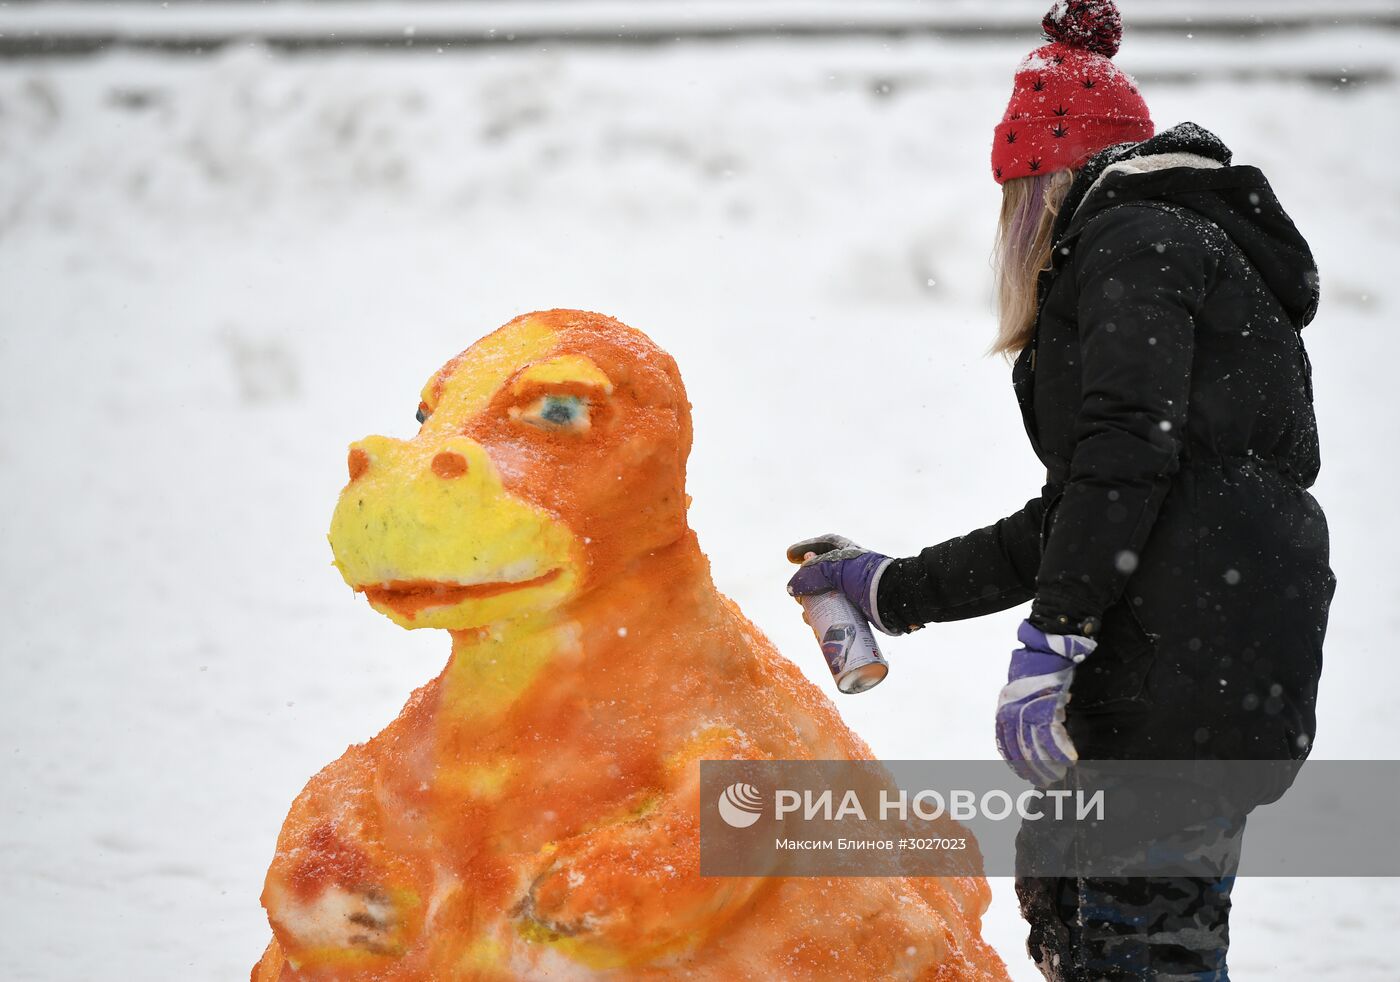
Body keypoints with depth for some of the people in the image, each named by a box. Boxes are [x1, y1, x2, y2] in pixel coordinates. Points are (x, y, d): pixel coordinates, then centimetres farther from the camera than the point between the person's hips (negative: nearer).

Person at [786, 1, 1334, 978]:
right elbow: (1071, 516, 30)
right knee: (1062, 892, 18)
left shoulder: (1134, 237, -1)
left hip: (1196, 658, -10)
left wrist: (1048, 644, -21)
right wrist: (897, 589, 35)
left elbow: (1125, 446, -17)